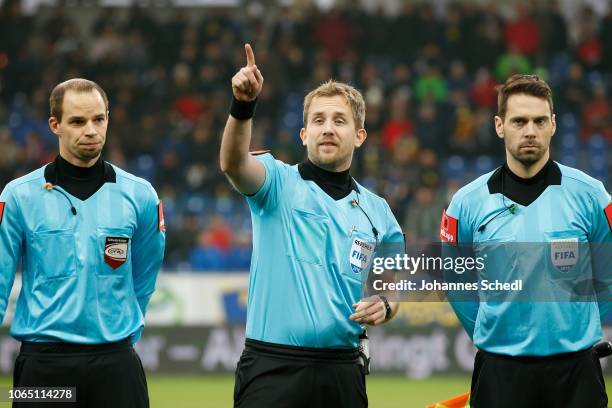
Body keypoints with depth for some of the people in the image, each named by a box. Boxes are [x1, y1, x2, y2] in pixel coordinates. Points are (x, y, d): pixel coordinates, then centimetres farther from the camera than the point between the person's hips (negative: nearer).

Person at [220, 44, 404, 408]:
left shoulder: (377, 210, 12)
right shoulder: (279, 183, 1)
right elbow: (234, 163, -21)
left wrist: (384, 306, -3)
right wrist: (243, 105, -38)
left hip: (342, 373, 4)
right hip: (273, 368, -4)